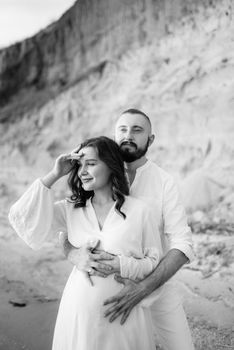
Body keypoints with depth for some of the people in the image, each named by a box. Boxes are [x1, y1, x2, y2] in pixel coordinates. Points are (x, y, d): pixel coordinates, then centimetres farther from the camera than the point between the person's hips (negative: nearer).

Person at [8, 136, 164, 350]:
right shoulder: (70, 210, 1)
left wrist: (120, 265, -17)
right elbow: (21, 218, -8)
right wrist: (54, 175, -9)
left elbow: (155, 261, -1)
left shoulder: (138, 210, -6)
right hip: (80, 310, 2)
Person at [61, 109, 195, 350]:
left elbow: (182, 245, -16)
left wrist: (143, 288, -29)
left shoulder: (164, 182, -10)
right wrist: (76, 254, -31)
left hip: (157, 285, -1)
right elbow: (67, 233, -6)